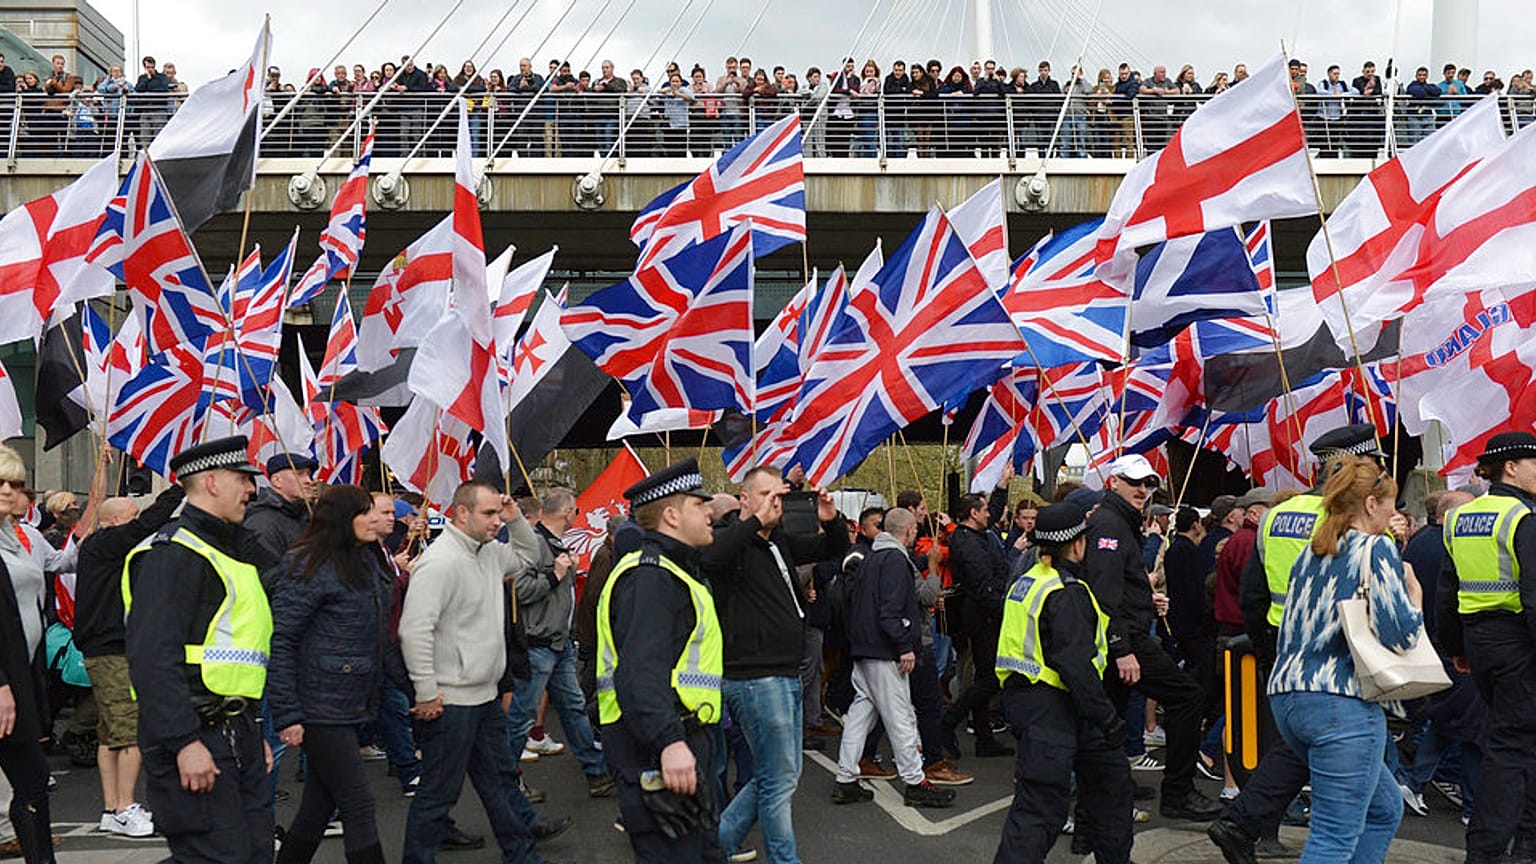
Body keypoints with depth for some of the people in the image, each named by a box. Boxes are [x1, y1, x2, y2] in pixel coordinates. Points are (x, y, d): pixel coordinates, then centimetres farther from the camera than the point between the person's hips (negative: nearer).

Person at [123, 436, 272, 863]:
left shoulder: (226, 550, 22)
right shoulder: (172, 552, -11)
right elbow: (153, 658, -21)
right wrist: (184, 743, -25)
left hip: (237, 734, 10)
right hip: (195, 735, -10)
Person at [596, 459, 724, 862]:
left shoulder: (669, 570, 21)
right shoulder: (649, 575, -16)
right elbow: (640, 669, -28)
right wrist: (669, 741, -39)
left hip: (683, 740, 11)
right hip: (659, 750, -11)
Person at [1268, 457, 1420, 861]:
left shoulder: (1309, 553, 16)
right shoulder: (1376, 549, -7)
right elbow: (1399, 634, -13)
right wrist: (1414, 593, 3)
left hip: (1288, 699, 9)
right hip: (1343, 704, -9)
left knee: (1385, 806, 22)